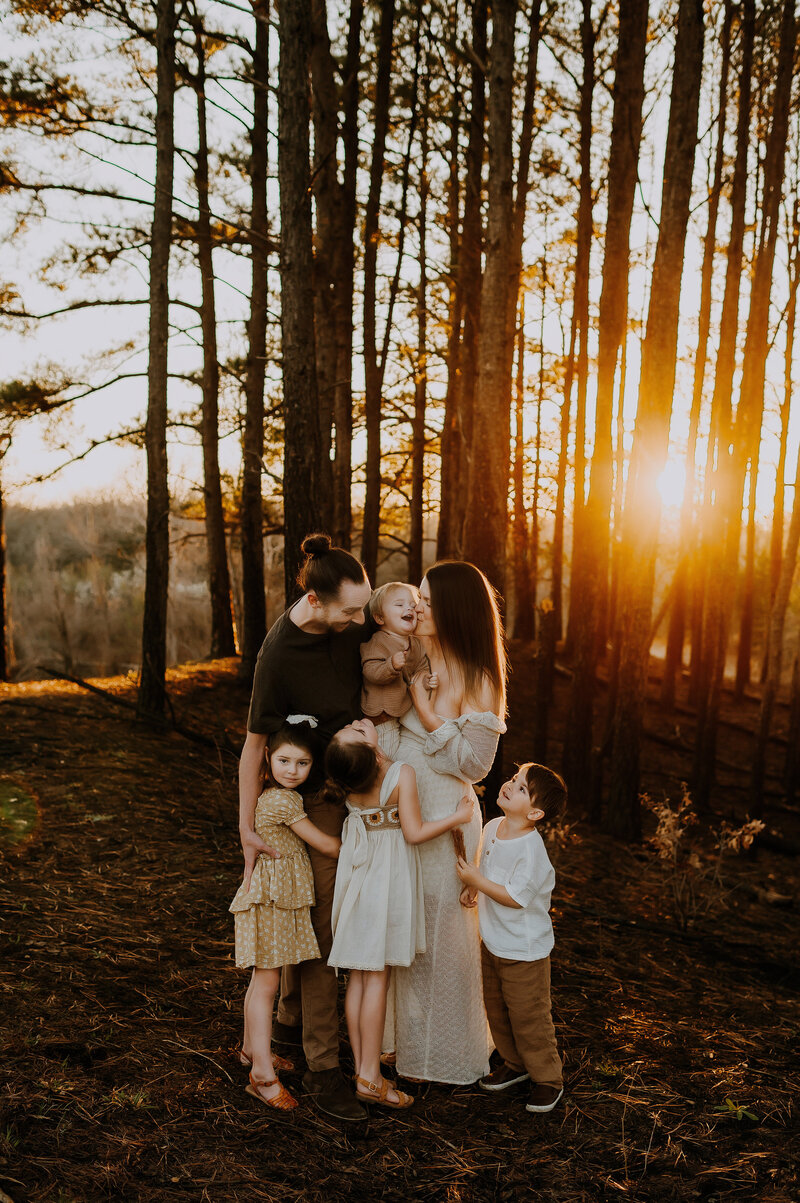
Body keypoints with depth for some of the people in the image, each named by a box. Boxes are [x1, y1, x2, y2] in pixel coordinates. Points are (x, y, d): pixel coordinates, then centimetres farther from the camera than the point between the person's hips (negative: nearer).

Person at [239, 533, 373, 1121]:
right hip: (315, 796, -6)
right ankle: (322, 1067, 5)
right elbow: (254, 745, -20)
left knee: (310, 914, 19)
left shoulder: (352, 616, -12)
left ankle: (291, 1018, 38)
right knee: (321, 926, -4)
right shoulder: (280, 655, -29)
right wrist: (247, 829, -17)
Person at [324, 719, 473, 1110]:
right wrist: (458, 816, -5)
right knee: (377, 976, 1)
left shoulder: (343, 780, -8)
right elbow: (414, 833, -17)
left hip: (356, 873, 5)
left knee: (358, 976, 12)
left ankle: (362, 1066, 21)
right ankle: (370, 1076, 8)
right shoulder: (402, 774, -21)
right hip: (389, 877, -5)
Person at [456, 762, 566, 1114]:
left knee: (528, 1017, 4)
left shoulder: (530, 849, -27)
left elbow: (516, 897, -26)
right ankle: (515, 1063, 40)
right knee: (496, 1010, 20)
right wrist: (472, 887, -1)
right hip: (492, 941, 8)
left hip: (524, 950, -8)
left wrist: (476, 880, -21)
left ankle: (547, 1078, 24)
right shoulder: (492, 828, -1)